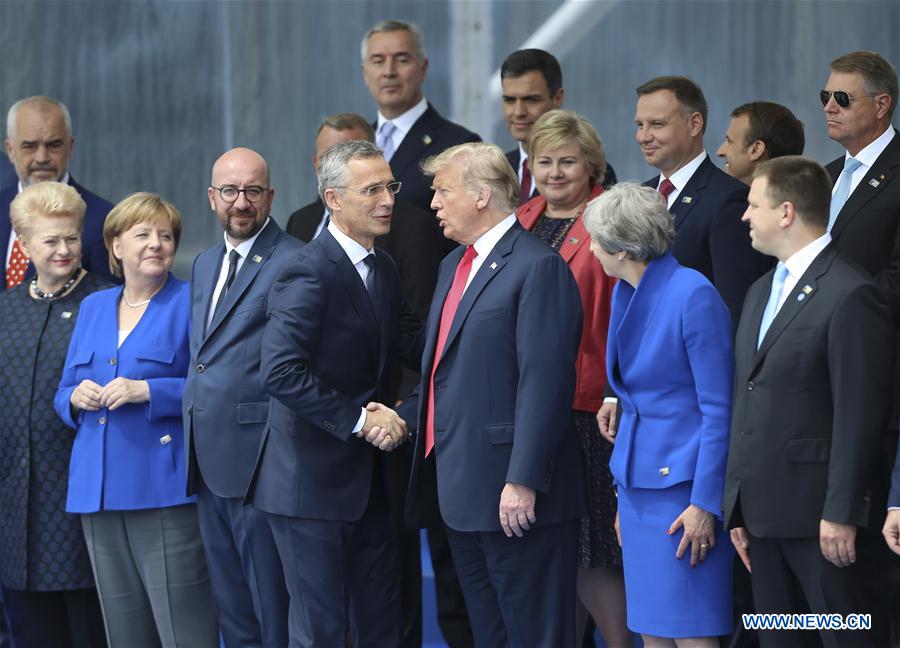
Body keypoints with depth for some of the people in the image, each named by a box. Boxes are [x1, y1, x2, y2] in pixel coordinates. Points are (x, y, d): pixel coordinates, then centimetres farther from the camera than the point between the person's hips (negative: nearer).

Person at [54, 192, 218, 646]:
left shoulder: (190, 303, -1)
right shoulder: (93, 308, 17)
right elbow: (63, 395, 20)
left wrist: (147, 391, -19)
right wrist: (76, 397, -2)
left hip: (165, 490, -6)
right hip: (99, 490, 6)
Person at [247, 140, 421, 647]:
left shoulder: (384, 269, 11)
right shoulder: (310, 276, -18)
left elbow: (412, 345, 8)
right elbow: (282, 372, -26)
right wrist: (359, 420, -23)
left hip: (364, 476, 9)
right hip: (313, 480, -8)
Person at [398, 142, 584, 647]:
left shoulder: (539, 268, -13)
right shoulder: (455, 265, 17)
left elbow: (544, 383, -20)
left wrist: (523, 481, -23)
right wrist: (404, 416, 8)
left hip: (514, 495, -9)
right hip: (461, 489, 9)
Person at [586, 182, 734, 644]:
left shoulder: (692, 295, -16)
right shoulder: (624, 294, 10)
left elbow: (719, 409, -16)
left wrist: (705, 505, -17)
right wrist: (624, 495, 17)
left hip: (682, 483, -8)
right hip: (638, 481, 8)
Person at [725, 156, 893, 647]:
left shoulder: (849, 296, -11)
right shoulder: (761, 293, 17)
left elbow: (860, 414, -15)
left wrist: (842, 513, -17)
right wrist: (738, 508, 14)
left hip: (818, 516, -8)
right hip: (763, 511, 8)